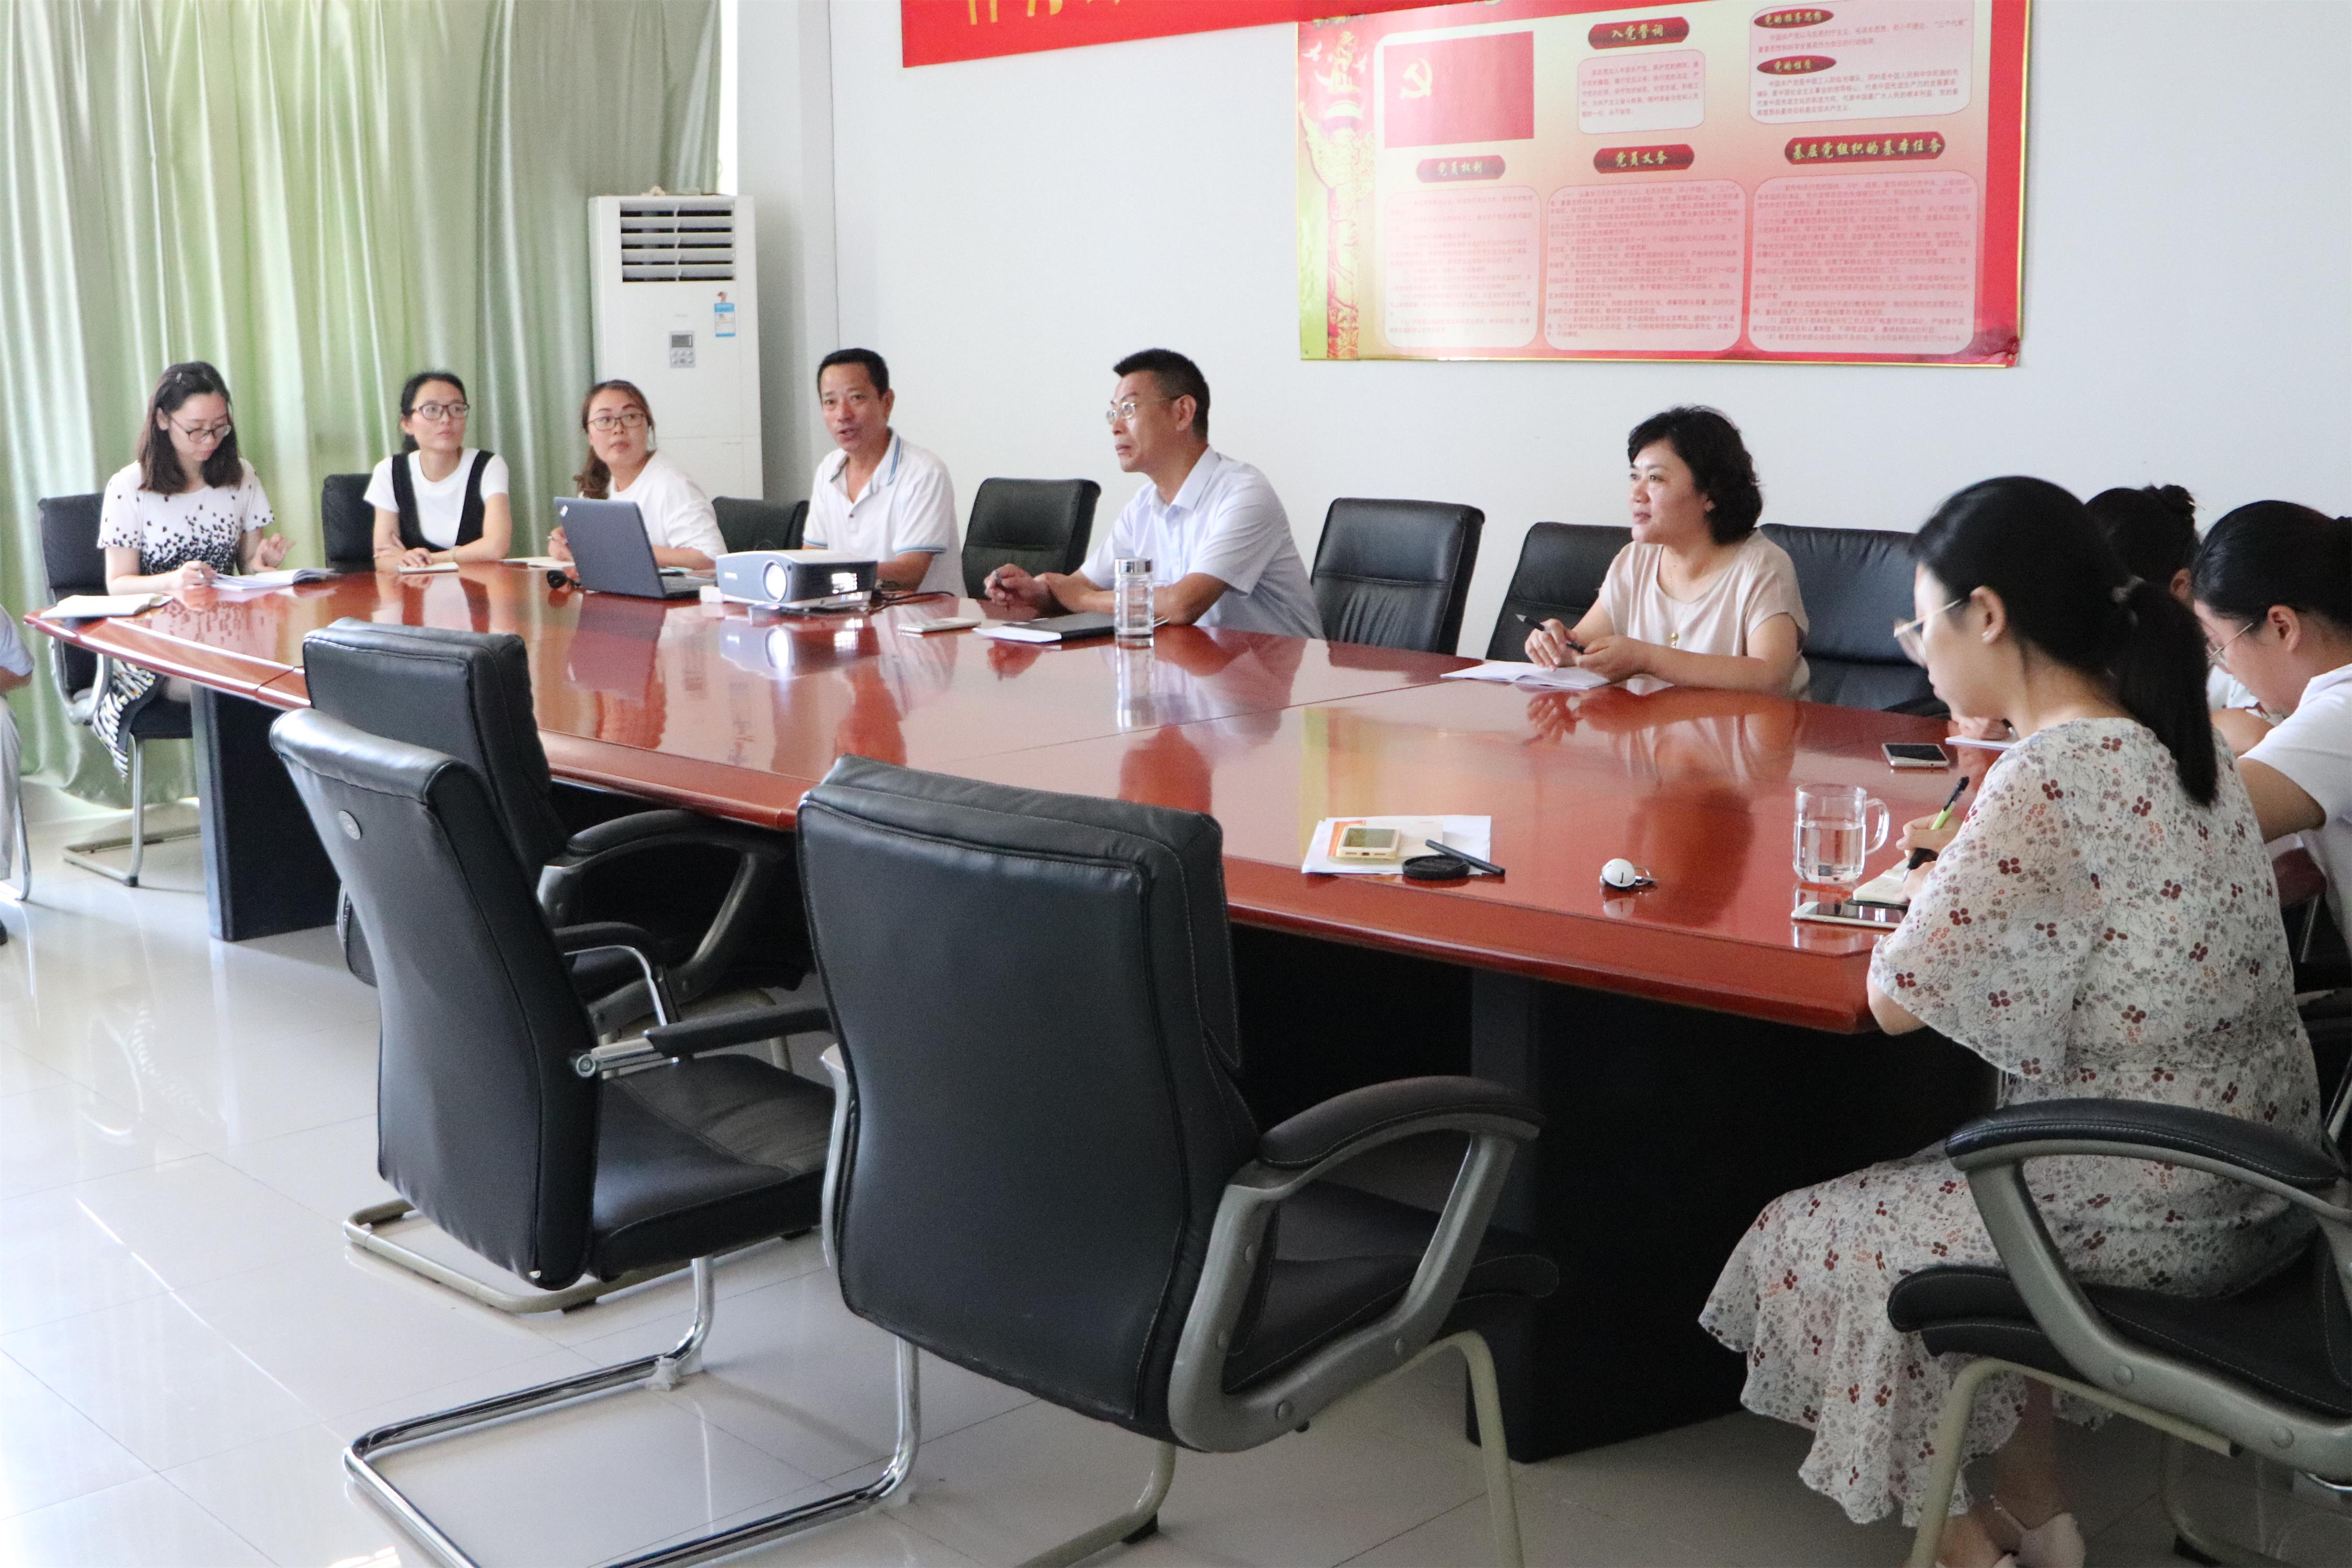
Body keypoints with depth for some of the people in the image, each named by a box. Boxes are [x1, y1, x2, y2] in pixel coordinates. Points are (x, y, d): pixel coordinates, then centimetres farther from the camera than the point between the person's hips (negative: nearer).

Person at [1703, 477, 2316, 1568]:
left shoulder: (2052, 777, -25)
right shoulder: (2177, 737, 2)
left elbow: (1897, 999, -20)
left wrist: (1929, 895, -1)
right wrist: (1962, 885, 3)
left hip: (2149, 1213, -9)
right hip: (2258, 1181, 9)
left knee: (1814, 1241, 10)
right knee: (1953, 1193, 30)